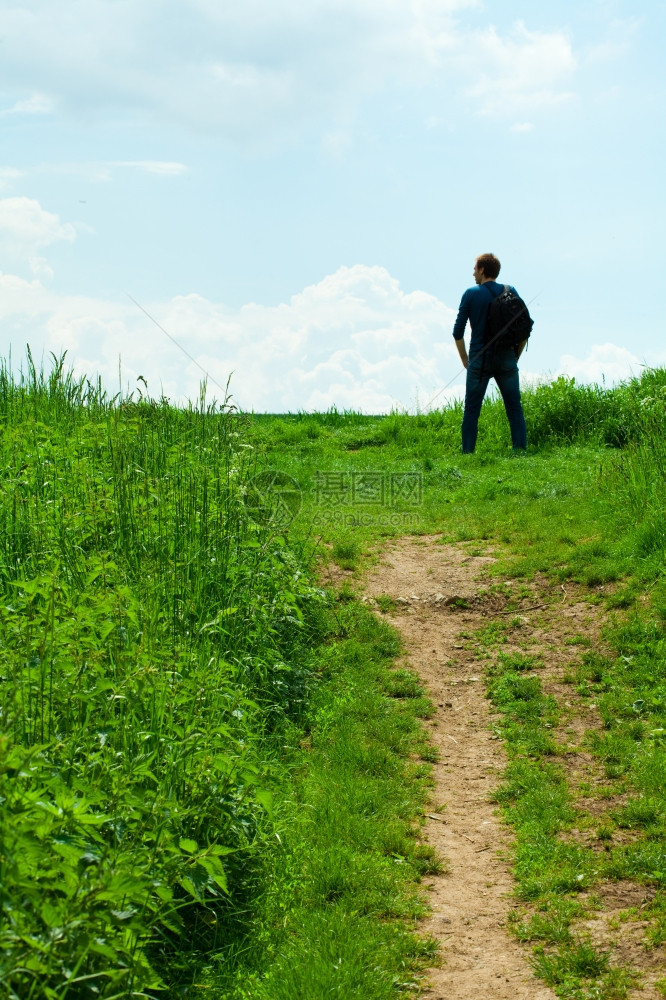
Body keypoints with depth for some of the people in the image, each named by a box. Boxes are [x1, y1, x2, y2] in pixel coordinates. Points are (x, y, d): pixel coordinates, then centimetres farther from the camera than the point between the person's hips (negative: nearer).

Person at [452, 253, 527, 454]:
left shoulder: (471, 294, 0)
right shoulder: (511, 292, 6)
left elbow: (458, 332, -1)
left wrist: (465, 360, 9)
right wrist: (516, 356, 13)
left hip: (480, 359, -2)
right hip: (506, 359, 2)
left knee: (471, 410, 3)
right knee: (515, 409, 5)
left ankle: (467, 452, -2)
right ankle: (520, 450, -2)